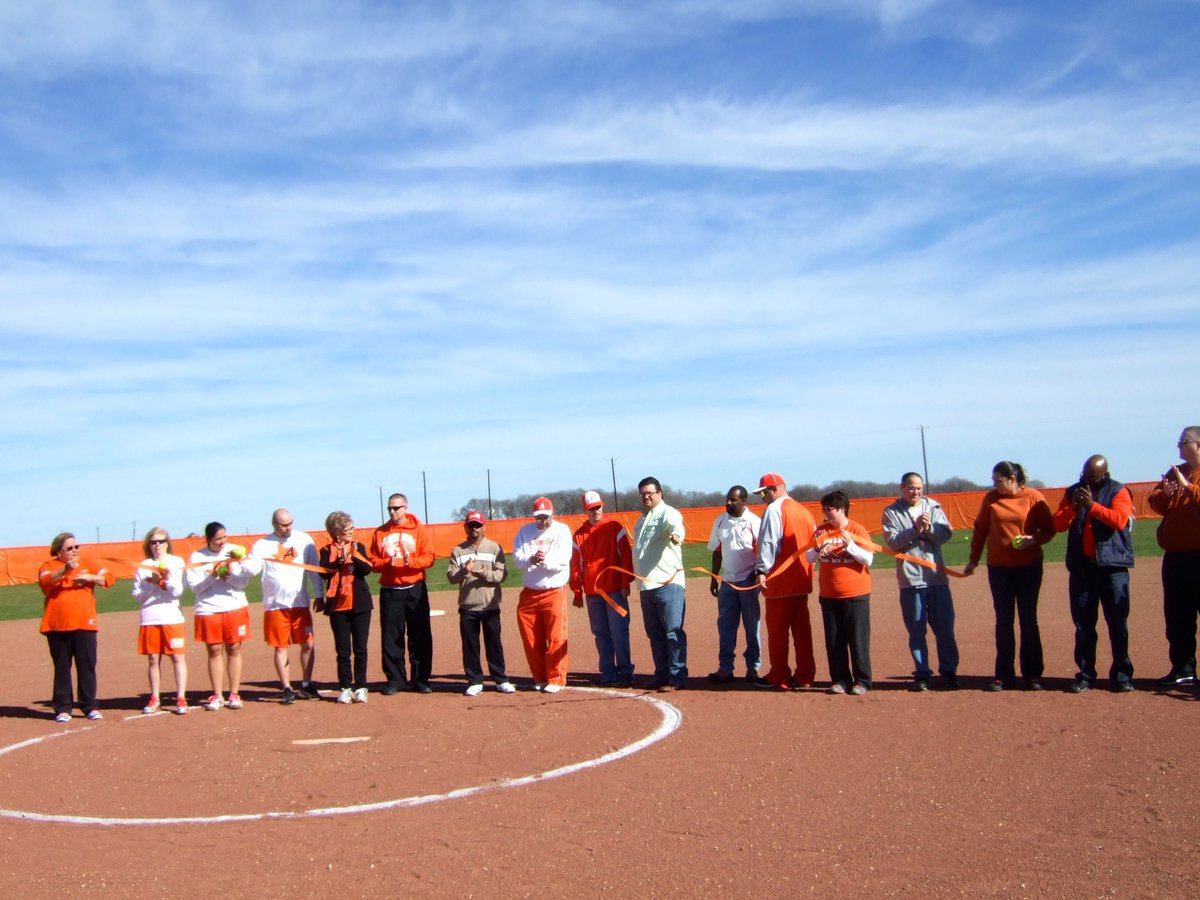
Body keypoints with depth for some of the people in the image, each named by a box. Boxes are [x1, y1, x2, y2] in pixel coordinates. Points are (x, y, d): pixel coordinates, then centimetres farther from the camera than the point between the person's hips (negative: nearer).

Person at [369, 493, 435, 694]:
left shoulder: (418, 530, 3)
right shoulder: (380, 532, 9)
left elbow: (428, 557, -4)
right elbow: (373, 561, 6)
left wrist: (411, 561, -20)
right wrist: (387, 563, -14)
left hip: (415, 589, -1)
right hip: (389, 591, 2)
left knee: (420, 636, 1)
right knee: (391, 637, 2)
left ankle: (420, 680, 9)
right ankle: (395, 679, 11)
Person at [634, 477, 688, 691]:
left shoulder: (667, 513, -7)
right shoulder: (642, 519, 20)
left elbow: (675, 525, -31)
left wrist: (676, 534, -54)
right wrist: (637, 578, 20)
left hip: (668, 583, -9)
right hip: (646, 586, 9)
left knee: (673, 632, -7)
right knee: (655, 634, 14)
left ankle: (677, 677, -3)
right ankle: (661, 675, 22)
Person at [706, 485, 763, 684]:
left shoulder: (754, 522, -8)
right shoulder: (720, 521, 7)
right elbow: (717, 551, 12)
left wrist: (757, 574, -17)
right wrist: (713, 578, 11)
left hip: (748, 582, -4)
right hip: (727, 582, 5)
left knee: (752, 625, 4)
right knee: (725, 626, 5)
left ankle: (753, 668, 13)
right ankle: (725, 669, 9)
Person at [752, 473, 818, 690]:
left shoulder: (774, 509, -10)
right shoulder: (804, 510, 14)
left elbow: (768, 543, -18)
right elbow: (812, 544, 16)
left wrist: (762, 570, -18)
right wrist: (805, 568, 18)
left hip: (780, 580, -7)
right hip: (802, 579, 7)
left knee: (777, 630, 1)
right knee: (801, 629, 10)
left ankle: (778, 677, 7)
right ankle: (804, 676, 12)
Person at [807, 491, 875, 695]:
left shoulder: (857, 530, -5)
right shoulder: (820, 531, 7)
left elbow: (868, 559, -10)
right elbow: (808, 558, 8)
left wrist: (850, 545, -22)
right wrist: (817, 550, -13)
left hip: (856, 595, -4)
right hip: (828, 596, 4)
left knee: (858, 639, 0)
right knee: (834, 640, 7)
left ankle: (862, 680, 9)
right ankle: (840, 680, 15)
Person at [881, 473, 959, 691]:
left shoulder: (934, 507, 9)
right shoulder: (891, 512, 3)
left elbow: (946, 534, -1)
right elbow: (893, 541, -8)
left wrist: (929, 527, -18)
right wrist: (915, 529, -19)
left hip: (937, 577, 2)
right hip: (910, 580, -2)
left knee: (945, 628, 5)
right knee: (917, 631, 3)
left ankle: (949, 671, 15)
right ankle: (922, 674, 12)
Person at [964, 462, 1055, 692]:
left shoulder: (1034, 497, -5)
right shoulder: (990, 498, 3)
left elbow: (1049, 529, -1)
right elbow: (980, 530, 9)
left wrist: (1034, 539, -21)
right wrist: (974, 560, 9)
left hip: (1029, 567, -2)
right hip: (998, 567, 2)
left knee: (1028, 621, 4)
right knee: (1003, 622, 6)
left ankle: (1033, 675, 12)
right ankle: (1004, 676, 12)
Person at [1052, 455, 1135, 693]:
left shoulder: (1118, 492, 1)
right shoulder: (1072, 492, 11)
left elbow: (1119, 520, -15)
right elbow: (1058, 524, 3)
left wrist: (1092, 505, -19)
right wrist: (1074, 506, -12)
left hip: (1112, 566, -3)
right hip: (1081, 566, 3)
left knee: (1118, 622, 0)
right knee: (1083, 624, 5)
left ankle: (1122, 675, 8)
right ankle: (1085, 675, 11)